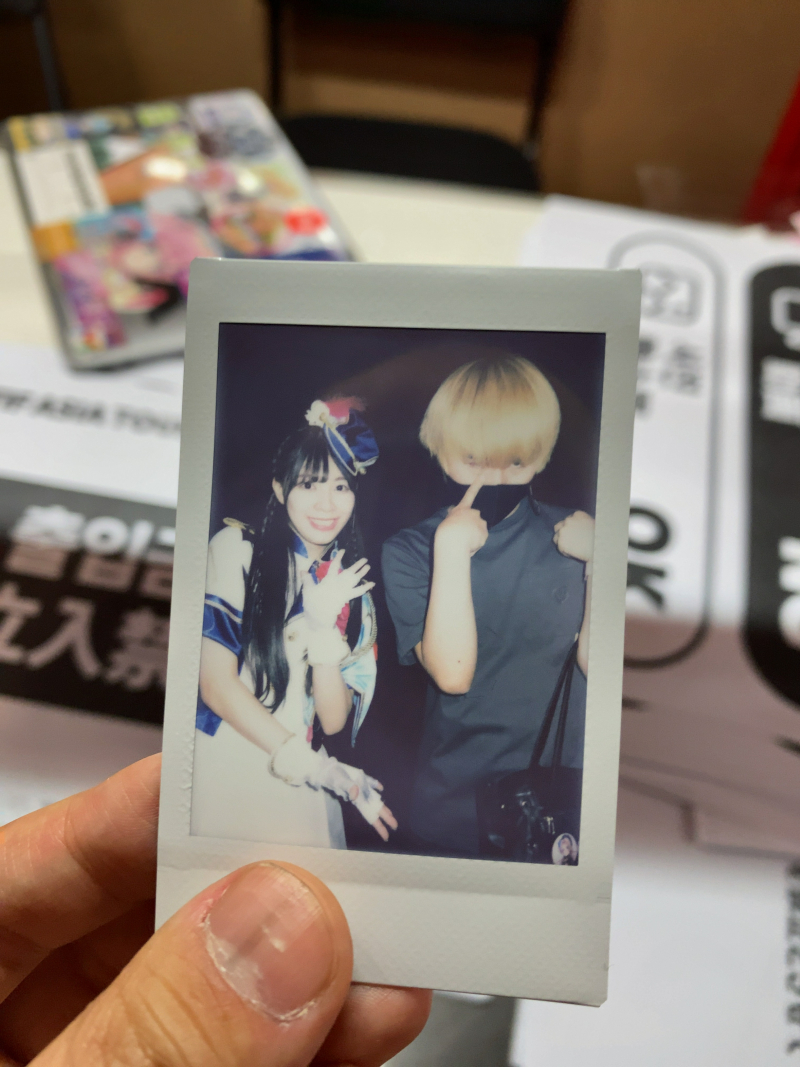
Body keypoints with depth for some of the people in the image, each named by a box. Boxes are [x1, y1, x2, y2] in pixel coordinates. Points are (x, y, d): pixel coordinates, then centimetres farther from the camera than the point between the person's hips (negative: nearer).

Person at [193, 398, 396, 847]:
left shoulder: (353, 591, 7)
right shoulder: (236, 549, -5)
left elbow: (334, 720, -1)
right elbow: (216, 683, -11)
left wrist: (323, 623, -15)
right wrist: (316, 767, -13)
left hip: (298, 792, 3)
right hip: (222, 774, -3)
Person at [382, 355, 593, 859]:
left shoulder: (568, 536, -4)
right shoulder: (410, 551, -9)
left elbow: (595, 664, -9)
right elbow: (453, 673, -21)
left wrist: (599, 561, -17)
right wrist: (453, 549, -26)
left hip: (561, 789, 2)